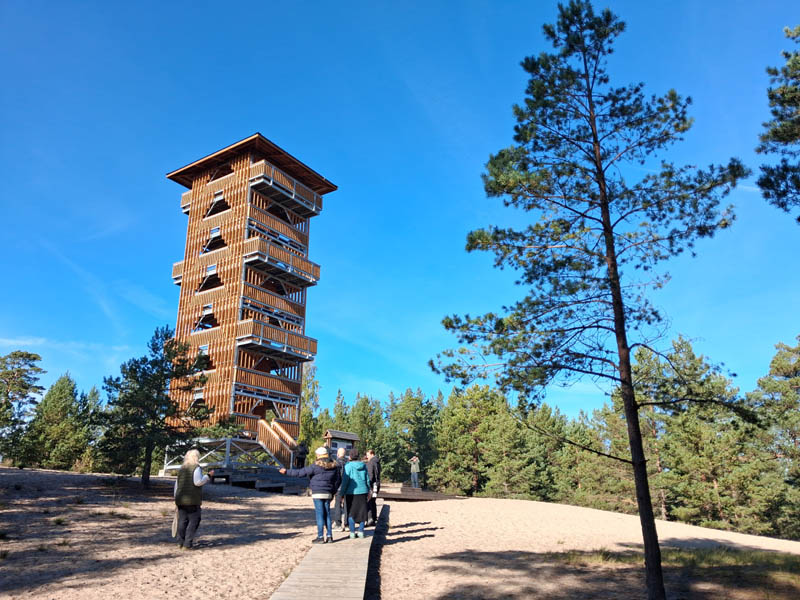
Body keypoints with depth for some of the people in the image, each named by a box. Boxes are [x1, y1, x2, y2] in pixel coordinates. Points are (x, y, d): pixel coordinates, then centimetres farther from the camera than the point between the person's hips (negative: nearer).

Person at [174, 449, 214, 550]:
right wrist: (208, 476, -7)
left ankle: (180, 543, 17)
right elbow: (198, 482, -18)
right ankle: (187, 544, -3)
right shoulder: (196, 468, -9)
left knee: (182, 521, 13)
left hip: (181, 499, 6)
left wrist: (176, 498, 22)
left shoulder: (181, 469, 12)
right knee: (193, 521, 0)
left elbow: (177, 484, 15)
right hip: (193, 500, -6)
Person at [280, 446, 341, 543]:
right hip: (328, 494, 5)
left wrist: (287, 471, 1)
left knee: (319, 514, -2)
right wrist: (333, 492, 21)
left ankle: (320, 537, 1)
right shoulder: (333, 467, 7)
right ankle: (329, 536, 13)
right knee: (327, 514, 12)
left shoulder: (316, 466, -10)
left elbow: (300, 472, -8)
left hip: (318, 493, -5)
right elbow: (338, 480, 14)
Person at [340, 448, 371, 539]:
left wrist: (342, 493, -8)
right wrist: (368, 490, 20)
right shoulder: (363, 465, 4)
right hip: (362, 491, 4)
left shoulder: (348, 466, -11)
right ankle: (361, 532, 13)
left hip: (351, 491, -4)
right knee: (361, 511, 11)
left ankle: (352, 533, 6)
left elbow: (345, 480, -13)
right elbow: (367, 479, 9)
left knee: (351, 512, 6)